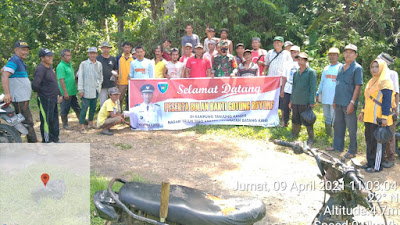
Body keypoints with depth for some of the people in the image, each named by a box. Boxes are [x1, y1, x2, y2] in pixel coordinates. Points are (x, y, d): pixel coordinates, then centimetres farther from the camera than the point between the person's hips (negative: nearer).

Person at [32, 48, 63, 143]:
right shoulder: (41, 69, -19)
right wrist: (41, 92, -10)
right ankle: (46, 141, 9)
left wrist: (59, 94, 16)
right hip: (45, 100, -9)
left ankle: (55, 139, 32)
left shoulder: (50, 67, 11)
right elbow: (35, 85, -28)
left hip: (53, 99, 9)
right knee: (46, 120, -1)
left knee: (55, 119, 18)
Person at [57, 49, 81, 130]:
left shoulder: (70, 64, 11)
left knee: (77, 108, 17)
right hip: (65, 93, -8)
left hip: (72, 92, 9)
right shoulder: (61, 66, -15)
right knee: (64, 110, 5)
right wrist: (65, 92, -21)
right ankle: (65, 124, 17)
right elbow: (61, 80, -19)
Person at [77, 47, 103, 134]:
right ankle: (82, 126, 0)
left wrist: (99, 86, 9)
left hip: (96, 90, 5)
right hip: (87, 90, -5)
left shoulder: (99, 64, 8)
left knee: (93, 107, 12)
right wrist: (81, 90, -8)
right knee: (84, 108, -5)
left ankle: (90, 123, 26)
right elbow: (80, 77, -4)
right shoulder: (83, 64, -3)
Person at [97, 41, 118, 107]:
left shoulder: (113, 59, 13)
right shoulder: (97, 59, 2)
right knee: (103, 103, 2)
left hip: (112, 84, 2)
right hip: (102, 85, -2)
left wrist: (115, 73, -1)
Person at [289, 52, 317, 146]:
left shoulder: (311, 72, -2)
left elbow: (313, 88, -7)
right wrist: (291, 100, 17)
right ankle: (293, 137, 20)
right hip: (295, 101, 5)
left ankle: (311, 138, 13)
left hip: (305, 102, -5)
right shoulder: (296, 73, 15)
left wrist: (311, 102, -12)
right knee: (295, 120, 9)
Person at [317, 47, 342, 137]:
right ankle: (327, 136, 24)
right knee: (327, 117, 13)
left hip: (335, 98, -6)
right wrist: (318, 92, 13)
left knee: (334, 118, -7)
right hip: (325, 97, 6)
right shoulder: (326, 68, 16)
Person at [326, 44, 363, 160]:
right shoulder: (341, 67, 13)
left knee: (352, 128, 1)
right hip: (339, 103, 7)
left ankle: (352, 150, 10)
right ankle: (338, 146, 29)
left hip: (349, 104, -7)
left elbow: (357, 87, -12)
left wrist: (352, 103, -18)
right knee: (338, 125, 16)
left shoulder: (357, 68, -8)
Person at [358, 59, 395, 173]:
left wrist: (384, 117, -20)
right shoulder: (372, 82, 16)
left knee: (378, 141, -2)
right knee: (369, 140, 13)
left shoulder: (385, 82, -11)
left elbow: (387, 101, -16)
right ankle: (370, 162, 23)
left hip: (378, 118, -8)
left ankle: (377, 166, 6)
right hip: (369, 117, 9)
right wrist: (363, 112, 20)